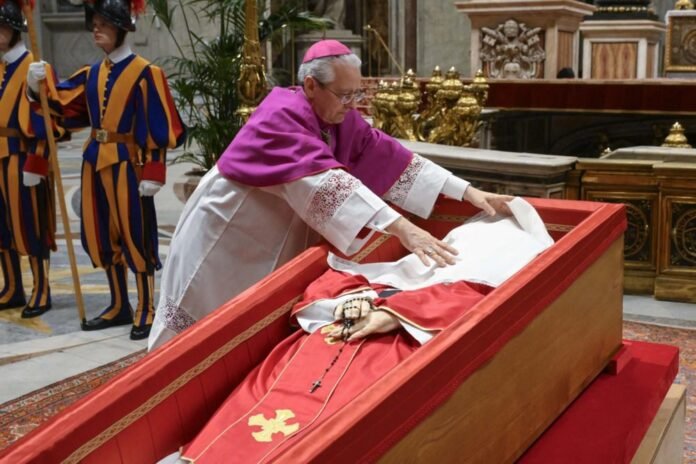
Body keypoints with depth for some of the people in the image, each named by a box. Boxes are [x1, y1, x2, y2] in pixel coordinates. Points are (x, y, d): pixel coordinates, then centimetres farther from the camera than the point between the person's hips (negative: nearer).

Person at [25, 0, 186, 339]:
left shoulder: (144, 73, -8)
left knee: (135, 236, -1)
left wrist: (152, 173, -17)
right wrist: (41, 88, -7)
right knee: (103, 236, 12)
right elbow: (64, 108, 11)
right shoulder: (91, 74, 12)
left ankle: (145, 312, 9)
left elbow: (156, 127, -12)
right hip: (95, 161, 7)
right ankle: (119, 306, 25)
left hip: (127, 163, -7)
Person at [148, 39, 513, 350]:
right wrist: (401, 228, -49)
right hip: (225, 243, -7)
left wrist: (467, 192, -13)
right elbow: (326, 182, -41)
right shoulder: (282, 115, -29)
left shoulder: (341, 120, -5)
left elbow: (390, 159, -7)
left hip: (277, 246, 7)